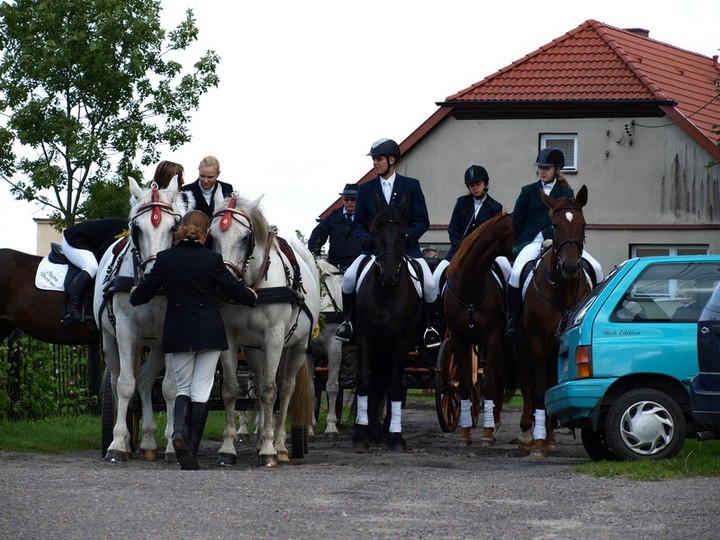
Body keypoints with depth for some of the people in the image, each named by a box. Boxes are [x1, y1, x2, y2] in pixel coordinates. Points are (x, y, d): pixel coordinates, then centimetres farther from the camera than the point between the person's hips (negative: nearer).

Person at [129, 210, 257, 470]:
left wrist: (134, 295, 27)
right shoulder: (212, 260, -9)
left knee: (183, 387, 15)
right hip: (209, 332, -2)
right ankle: (191, 451, 0)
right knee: (201, 390, 4)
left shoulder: (165, 259, -4)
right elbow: (236, 290, 0)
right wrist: (251, 296, 23)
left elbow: (143, 292, 3)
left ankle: (179, 428, -15)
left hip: (178, 334, 2)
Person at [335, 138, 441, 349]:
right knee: (349, 278, -23)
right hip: (374, 248, 1)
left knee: (429, 284, -22)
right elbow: (358, 223, 10)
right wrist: (364, 237, -13)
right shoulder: (366, 189, 10)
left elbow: (422, 222, 1)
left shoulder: (411, 186, 4)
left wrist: (407, 235, -19)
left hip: (406, 248, -1)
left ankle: (429, 325, 3)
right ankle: (347, 320, 0)